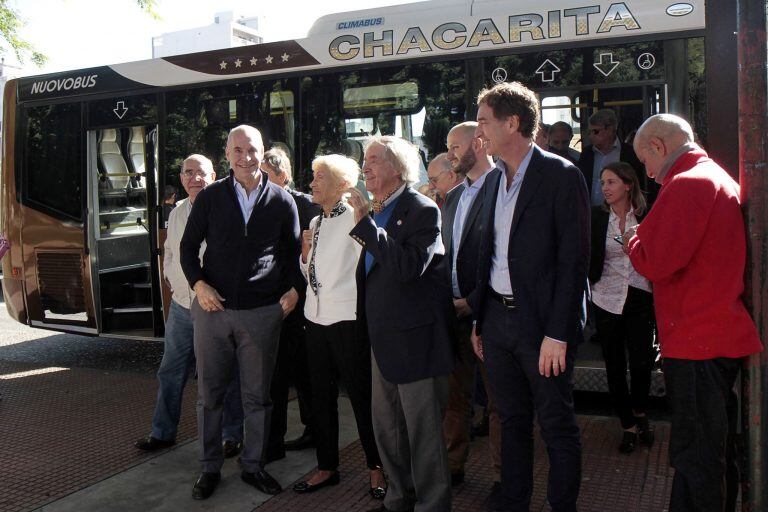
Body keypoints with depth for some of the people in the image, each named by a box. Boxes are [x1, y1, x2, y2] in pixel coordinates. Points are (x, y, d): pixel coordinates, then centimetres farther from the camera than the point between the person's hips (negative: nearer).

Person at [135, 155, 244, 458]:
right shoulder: (177, 214, 12)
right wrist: (170, 278, 13)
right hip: (181, 305, 7)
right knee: (170, 372, 15)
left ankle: (232, 435, 20)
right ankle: (163, 432, 30)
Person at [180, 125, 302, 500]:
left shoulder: (282, 201, 2)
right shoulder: (210, 197, 2)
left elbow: (293, 251, 12)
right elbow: (189, 246, 8)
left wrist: (294, 289, -2)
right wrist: (198, 284, -7)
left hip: (262, 313, 0)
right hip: (212, 308, 1)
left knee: (257, 396, 10)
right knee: (209, 394, 9)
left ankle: (253, 466, 26)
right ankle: (210, 467, 25)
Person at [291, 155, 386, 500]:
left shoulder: (354, 218, -9)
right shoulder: (316, 223, 14)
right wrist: (305, 252, 2)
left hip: (347, 318, -7)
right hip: (317, 317, 7)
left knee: (361, 396, 3)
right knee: (321, 396, 14)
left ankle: (376, 468, 21)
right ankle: (327, 467, 28)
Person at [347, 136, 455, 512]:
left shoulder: (422, 210, -13)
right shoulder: (377, 212, 11)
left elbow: (408, 268, -28)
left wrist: (365, 224, -25)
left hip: (414, 339, -9)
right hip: (383, 339, 9)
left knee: (423, 430, 4)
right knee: (385, 425, 18)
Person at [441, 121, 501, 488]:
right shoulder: (453, 197, 16)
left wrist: (474, 302, -16)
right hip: (454, 310, 8)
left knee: (498, 401, 6)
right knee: (455, 395, 16)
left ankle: (501, 477, 19)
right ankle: (453, 467, 30)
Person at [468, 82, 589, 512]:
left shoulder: (562, 176, -10)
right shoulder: (494, 179, 12)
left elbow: (574, 259, -13)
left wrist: (557, 332, -18)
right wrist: (479, 320, 12)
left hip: (541, 322, -7)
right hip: (498, 317, 7)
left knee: (558, 427, 7)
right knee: (512, 420, 18)